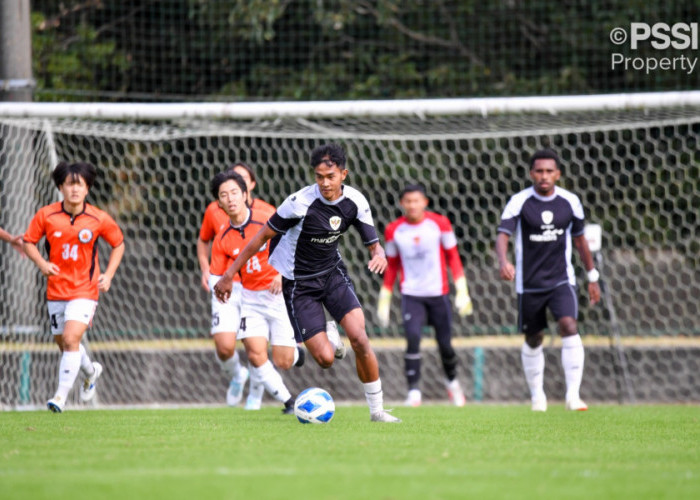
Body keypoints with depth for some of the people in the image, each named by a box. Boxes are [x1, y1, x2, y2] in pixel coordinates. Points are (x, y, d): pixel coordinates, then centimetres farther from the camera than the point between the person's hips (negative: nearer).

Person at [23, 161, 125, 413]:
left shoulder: (98, 219, -7)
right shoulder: (46, 215, -5)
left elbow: (118, 244, 9)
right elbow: (28, 242, 5)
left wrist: (108, 274, -2)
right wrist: (42, 263, -13)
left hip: (84, 291, -3)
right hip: (56, 290, 3)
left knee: (71, 339, -20)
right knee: (63, 343, 14)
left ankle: (61, 396, -16)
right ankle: (91, 371, 46)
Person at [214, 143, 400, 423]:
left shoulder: (355, 202, -10)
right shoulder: (300, 203, -24)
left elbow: (373, 244, -3)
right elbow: (263, 236, -14)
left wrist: (379, 256, -30)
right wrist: (229, 275, -12)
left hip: (333, 272, 3)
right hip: (298, 282, -3)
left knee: (359, 339, -17)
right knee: (326, 359, -11)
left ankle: (377, 410, -1)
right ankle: (328, 337, 28)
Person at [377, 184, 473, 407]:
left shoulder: (440, 224, -3)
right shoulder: (394, 231, 1)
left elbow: (453, 257, 3)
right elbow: (392, 266, 11)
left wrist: (462, 291, -4)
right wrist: (384, 301, 10)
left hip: (439, 294, 0)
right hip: (411, 295, 0)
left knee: (445, 344, 4)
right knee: (413, 339, -19)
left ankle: (452, 381, 33)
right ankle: (414, 392, -12)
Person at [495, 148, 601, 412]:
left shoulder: (570, 202, 0)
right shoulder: (519, 202, -8)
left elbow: (579, 239, 13)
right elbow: (502, 235, -19)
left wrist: (592, 277, 17)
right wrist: (503, 261, -40)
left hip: (561, 280, 0)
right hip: (529, 283, 0)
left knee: (569, 327, -20)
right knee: (533, 340, 9)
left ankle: (573, 394, -19)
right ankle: (537, 396, 29)